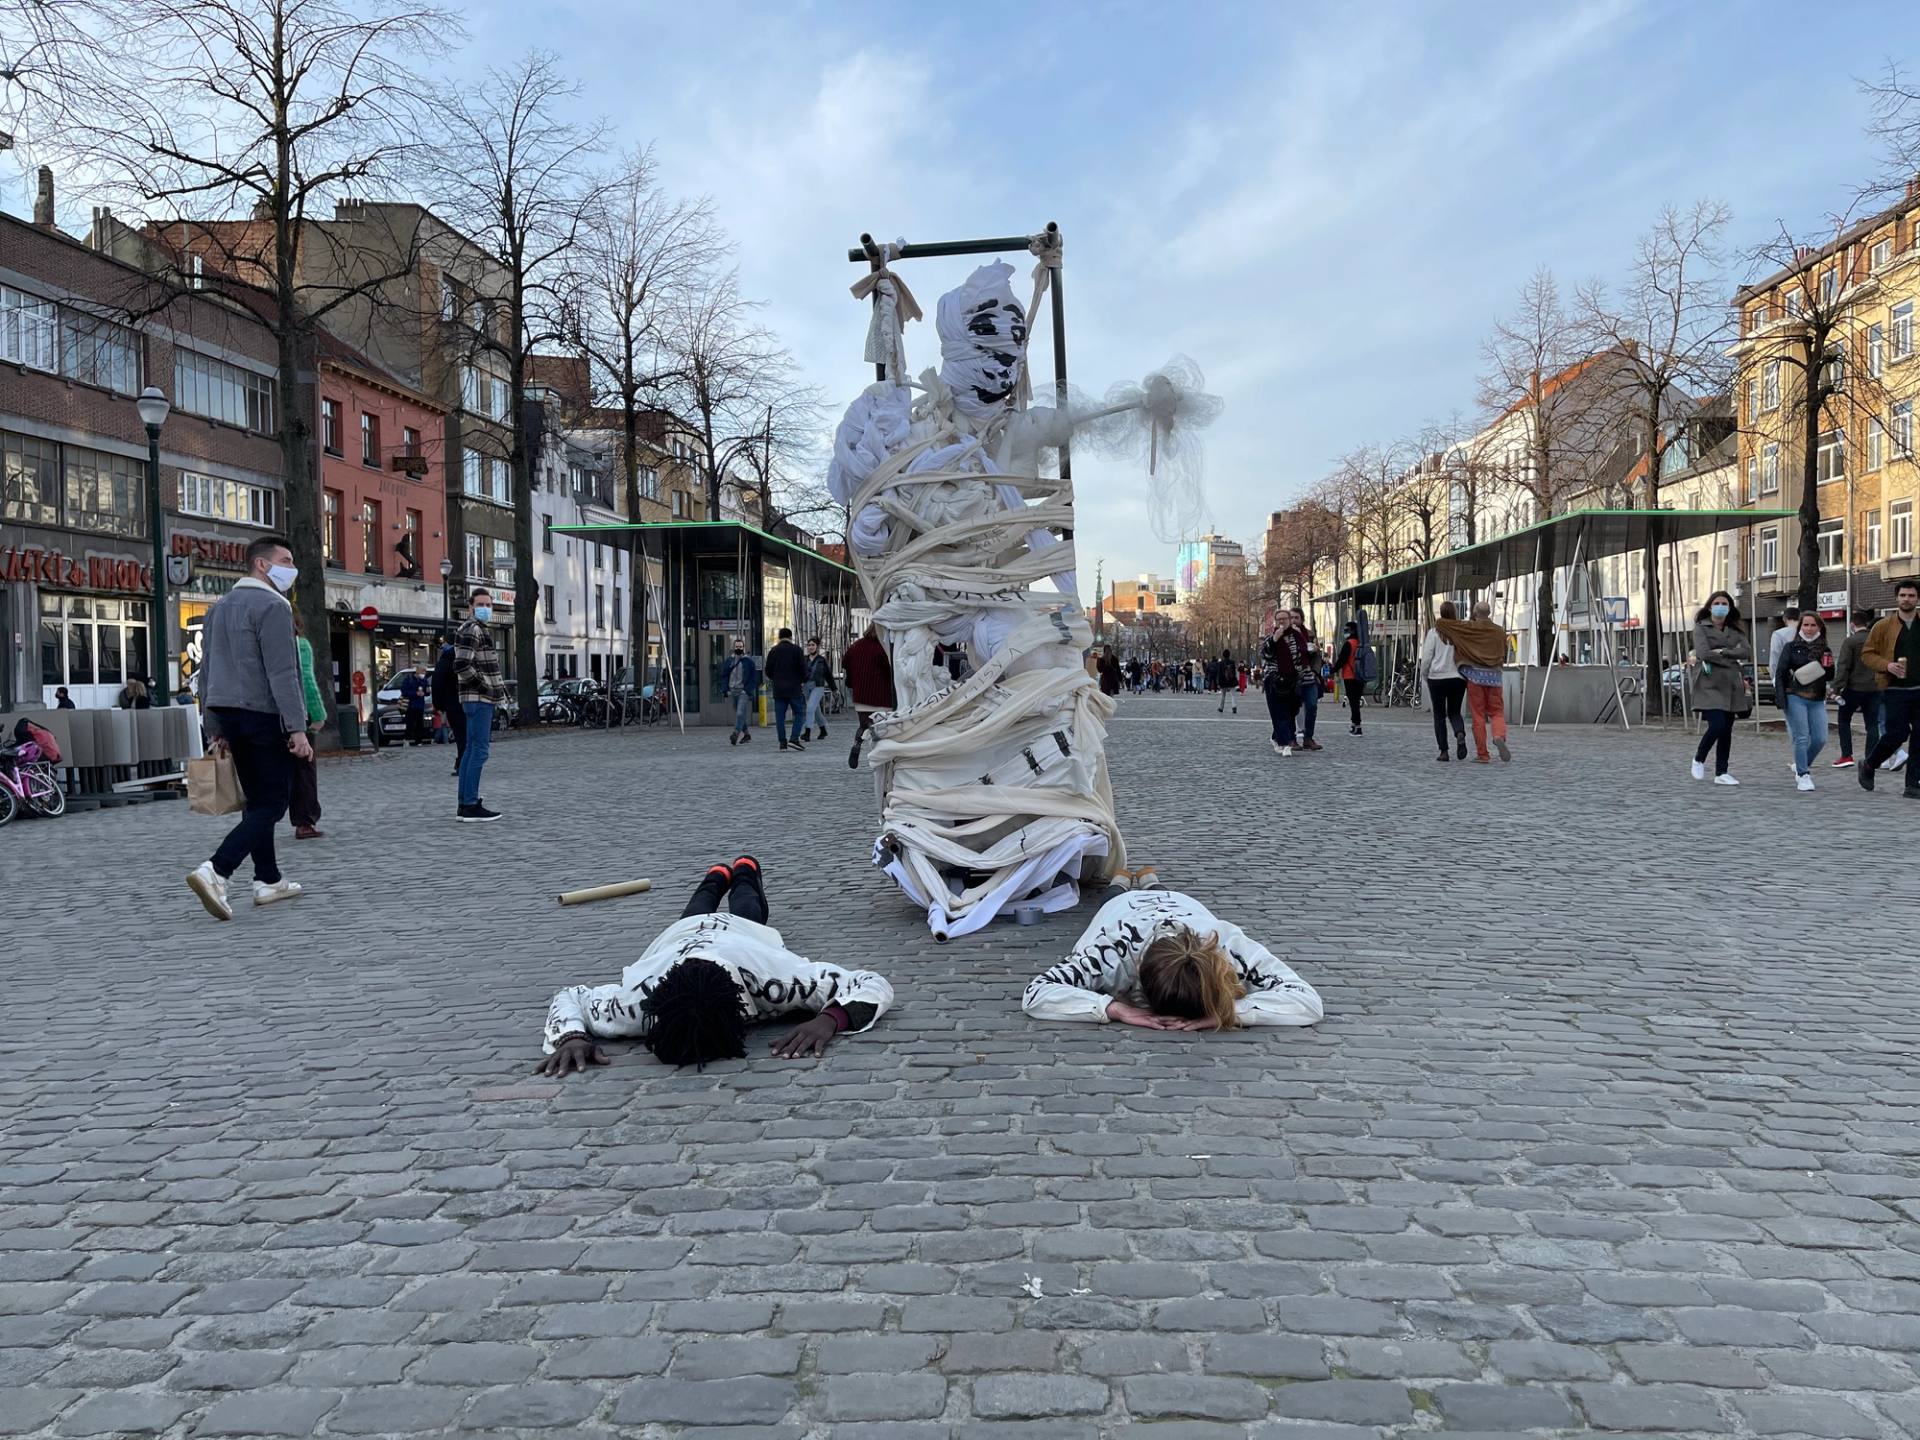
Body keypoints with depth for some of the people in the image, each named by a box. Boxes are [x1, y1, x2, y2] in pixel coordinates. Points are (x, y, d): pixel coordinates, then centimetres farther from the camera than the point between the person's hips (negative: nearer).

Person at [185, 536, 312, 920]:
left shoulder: (219, 607, 17)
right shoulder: (272, 606, -11)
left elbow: (206, 673, 18)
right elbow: (282, 673, -18)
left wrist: (216, 729, 20)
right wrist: (297, 728, -19)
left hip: (229, 715, 9)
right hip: (264, 716, -9)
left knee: (257, 800, 15)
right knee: (271, 804, -6)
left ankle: (268, 881, 19)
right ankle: (215, 871, -19)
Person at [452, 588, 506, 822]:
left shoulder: (480, 629, 20)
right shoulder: (472, 630, -12)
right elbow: (462, 665, -22)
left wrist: (496, 685, 15)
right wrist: (484, 685, -14)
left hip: (480, 699, 11)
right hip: (479, 699, -11)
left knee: (471, 750, 12)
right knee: (479, 751, -10)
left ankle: (464, 805, 18)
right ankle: (471, 806, -10)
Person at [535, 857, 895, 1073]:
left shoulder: (772, 976, -53)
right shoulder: (638, 1002, -49)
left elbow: (875, 986, -44)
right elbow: (568, 997, -29)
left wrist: (830, 1020, -63)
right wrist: (572, 1037, -50)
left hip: (745, 932, 0)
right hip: (681, 934, 1)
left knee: (745, 914, 39)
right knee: (698, 915, 40)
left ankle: (745, 873, 68)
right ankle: (716, 877, 69)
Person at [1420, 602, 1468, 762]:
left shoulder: (1434, 633, -8)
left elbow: (1426, 658, -5)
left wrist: (1424, 673, 11)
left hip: (1437, 678, -2)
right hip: (1458, 678, 2)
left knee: (1439, 715, 8)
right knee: (1454, 712, 16)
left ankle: (1443, 751, 4)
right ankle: (1460, 734, -15)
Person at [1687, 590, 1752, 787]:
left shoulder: (1735, 630, 14)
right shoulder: (1701, 628, 1)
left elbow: (1747, 652, -1)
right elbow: (1704, 653, -14)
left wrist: (1721, 652, -11)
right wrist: (1732, 661, -8)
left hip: (1730, 685, 5)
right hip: (1710, 684, -5)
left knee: (1727, 730, 5)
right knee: (1717, 725, -17)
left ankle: (1721, 773, 11)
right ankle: (1698, 759, 8)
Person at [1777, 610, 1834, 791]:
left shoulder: (1825, 650, 12)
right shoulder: (1791, 647, 3)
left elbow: (1831, 677, 14)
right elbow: (1780, 672, 0)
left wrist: (1827, 667, -8)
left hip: (1817, 701, 4)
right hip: (1795, 698, -4)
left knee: (1820, 739, -1)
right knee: (1801, 738, -8)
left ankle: (1801, 767, 22)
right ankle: (1803, 775, -1)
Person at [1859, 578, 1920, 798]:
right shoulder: (1884, 626, 2)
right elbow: (1866, 654, 4)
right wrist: (1887, 665, -13)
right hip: (1895, 690, -2)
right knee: (1897, 734, -7)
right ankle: (1868, 766, 18)